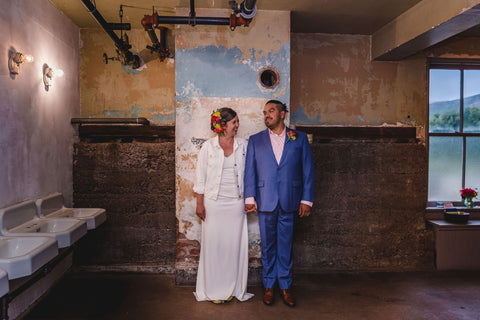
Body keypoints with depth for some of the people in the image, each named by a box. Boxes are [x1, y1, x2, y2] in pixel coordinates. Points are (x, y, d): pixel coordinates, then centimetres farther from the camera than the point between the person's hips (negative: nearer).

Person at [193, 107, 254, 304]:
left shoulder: (243, 145, 4)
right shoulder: (208, 146, -3)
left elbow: (248, 173, 8)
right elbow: (200, 177, 0)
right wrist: (199, 204, -3)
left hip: (236, 203, 2)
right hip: (214, 203, -2)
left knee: (235, 245, 6)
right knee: (214, 245, 5)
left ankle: (233, 288, 23)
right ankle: (214, 290, 21)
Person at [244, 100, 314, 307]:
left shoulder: (299, 138, 6)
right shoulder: (255, 140, 9)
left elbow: (308, 170, 4)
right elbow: (249, 170, 5)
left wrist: (306, 200, -2)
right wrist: (249, 197, -3)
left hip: (289, 202, 0)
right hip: (265, 202, 1)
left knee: (285, 246, 8)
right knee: (268, 246, 10)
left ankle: (285, 286, 23)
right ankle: (269, 286, 25)